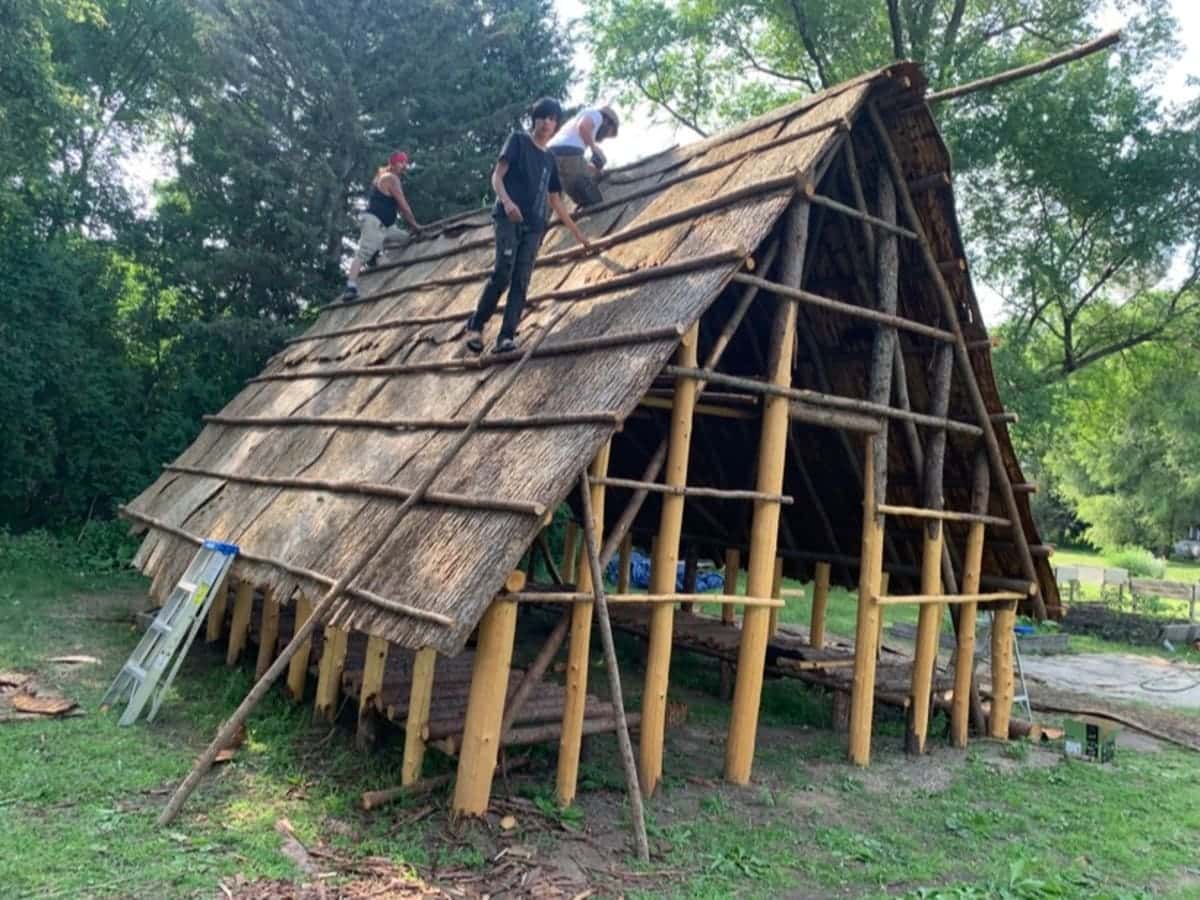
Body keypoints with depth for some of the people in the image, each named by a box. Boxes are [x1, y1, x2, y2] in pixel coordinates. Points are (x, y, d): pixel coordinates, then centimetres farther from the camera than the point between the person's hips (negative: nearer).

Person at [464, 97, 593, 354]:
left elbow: (555, 201, 27)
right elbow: (497, 175, -3)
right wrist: (506, 200, -23)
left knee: (521, 282, -4)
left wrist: (577, 232, 27)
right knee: (502, 274, -16)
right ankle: (475, 326, -3)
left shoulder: (549, 159, 22)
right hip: (508, 219, -5)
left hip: (534, 226, 5)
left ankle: (506, 337, -7)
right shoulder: (518, 140, 7)